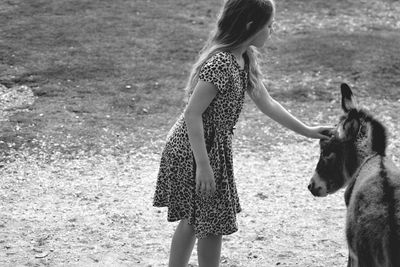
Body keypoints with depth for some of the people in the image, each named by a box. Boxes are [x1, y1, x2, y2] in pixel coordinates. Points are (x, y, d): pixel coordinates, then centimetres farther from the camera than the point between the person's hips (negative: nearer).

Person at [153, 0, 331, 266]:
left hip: (213, 148, 9)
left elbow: (266, 102, 11)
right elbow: (193, 114, -25)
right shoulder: (220, 63, -26)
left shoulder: (245, 58, 3)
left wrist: (306, 130, 11)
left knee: (193, 220, 17)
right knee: (211, 224, 2)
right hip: (195, 151, -9)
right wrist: (203, 165, -25)